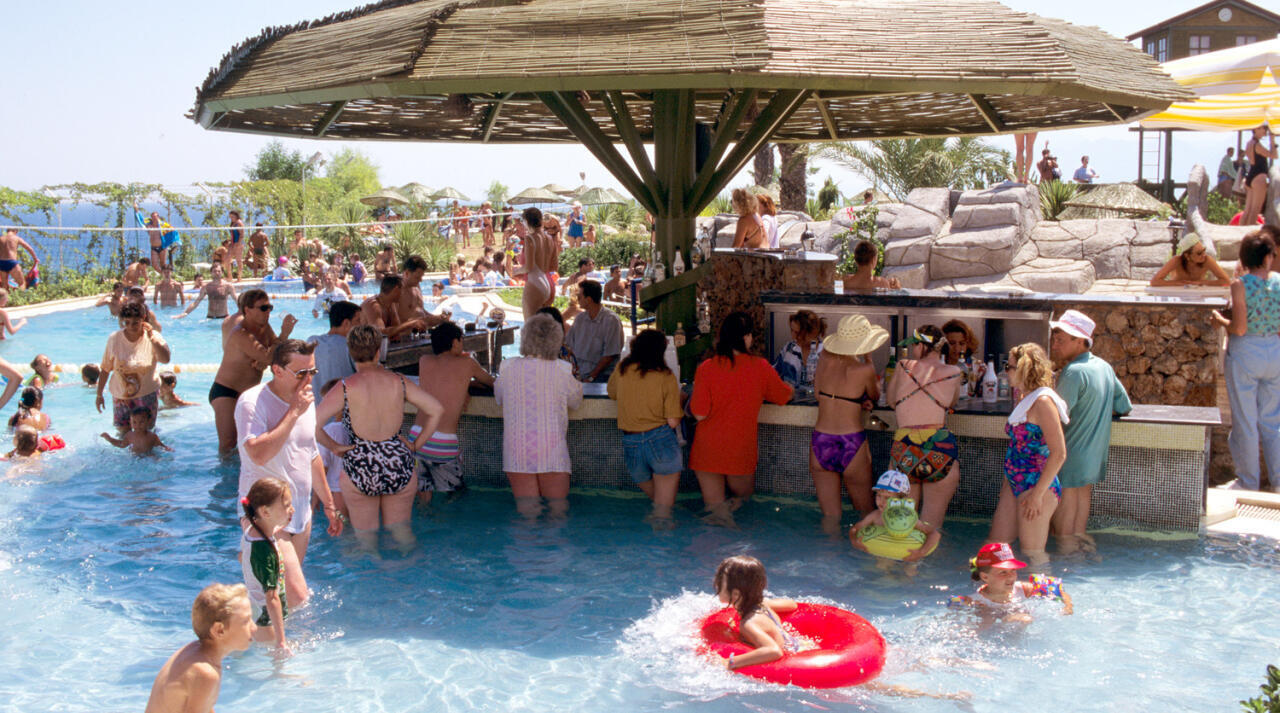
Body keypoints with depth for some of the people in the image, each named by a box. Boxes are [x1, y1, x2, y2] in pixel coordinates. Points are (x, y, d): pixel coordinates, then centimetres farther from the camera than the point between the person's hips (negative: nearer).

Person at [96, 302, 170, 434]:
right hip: (120, 395, 1)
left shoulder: (153, 337, -8)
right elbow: (105, 369, 1)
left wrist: (152, 339, -31)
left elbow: (165, 359, -24)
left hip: (146, 394, -1)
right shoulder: (114, 339, -6)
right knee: (123, 432, 5)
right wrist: (99, 395, 3)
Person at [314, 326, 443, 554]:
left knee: (365, 535, 14)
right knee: (401, 528, 19)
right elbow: (436, 410, 0)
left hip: (360, 467, -2)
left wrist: (333, 447, -1)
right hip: (399, 466, 2)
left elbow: (312, 425, -15)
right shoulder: (398, 382, -2)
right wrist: (417, 445, 7)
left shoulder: (345, 388, -9)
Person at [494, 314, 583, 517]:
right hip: (552, 453, -1)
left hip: (516, 453, 1)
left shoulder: (508, 368, -4)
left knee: (526, 509, 8)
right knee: (558, 506, 12)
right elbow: (576, 401, 8)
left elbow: (499, 399, 14)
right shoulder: (562, 371, -9)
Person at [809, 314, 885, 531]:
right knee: (866, 512, 16)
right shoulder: (864, 370, -11)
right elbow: (875, 396, 10)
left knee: (830, 516, 12)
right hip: (851, 445, -3)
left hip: (820, 442, 4)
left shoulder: (824, 359, 0)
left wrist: (858, 403, 7)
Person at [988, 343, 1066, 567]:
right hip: (1015, 483, 10)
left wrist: (1037, 494, -21)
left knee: (1032, 553, 1)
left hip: (1037, 486, -10)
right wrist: (1009, 482, 19)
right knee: (995, 544, 12)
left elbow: (1059, 454, -22)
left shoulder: (1043, 402, -17)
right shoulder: (1026, 400, 13)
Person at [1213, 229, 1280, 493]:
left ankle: (1249, 482, 17)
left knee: (1245, 422, 7)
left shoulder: (1240, 284, -15)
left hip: (1245, 354, -4)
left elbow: (1239, 329, -19)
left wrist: (1219, 319, 0)